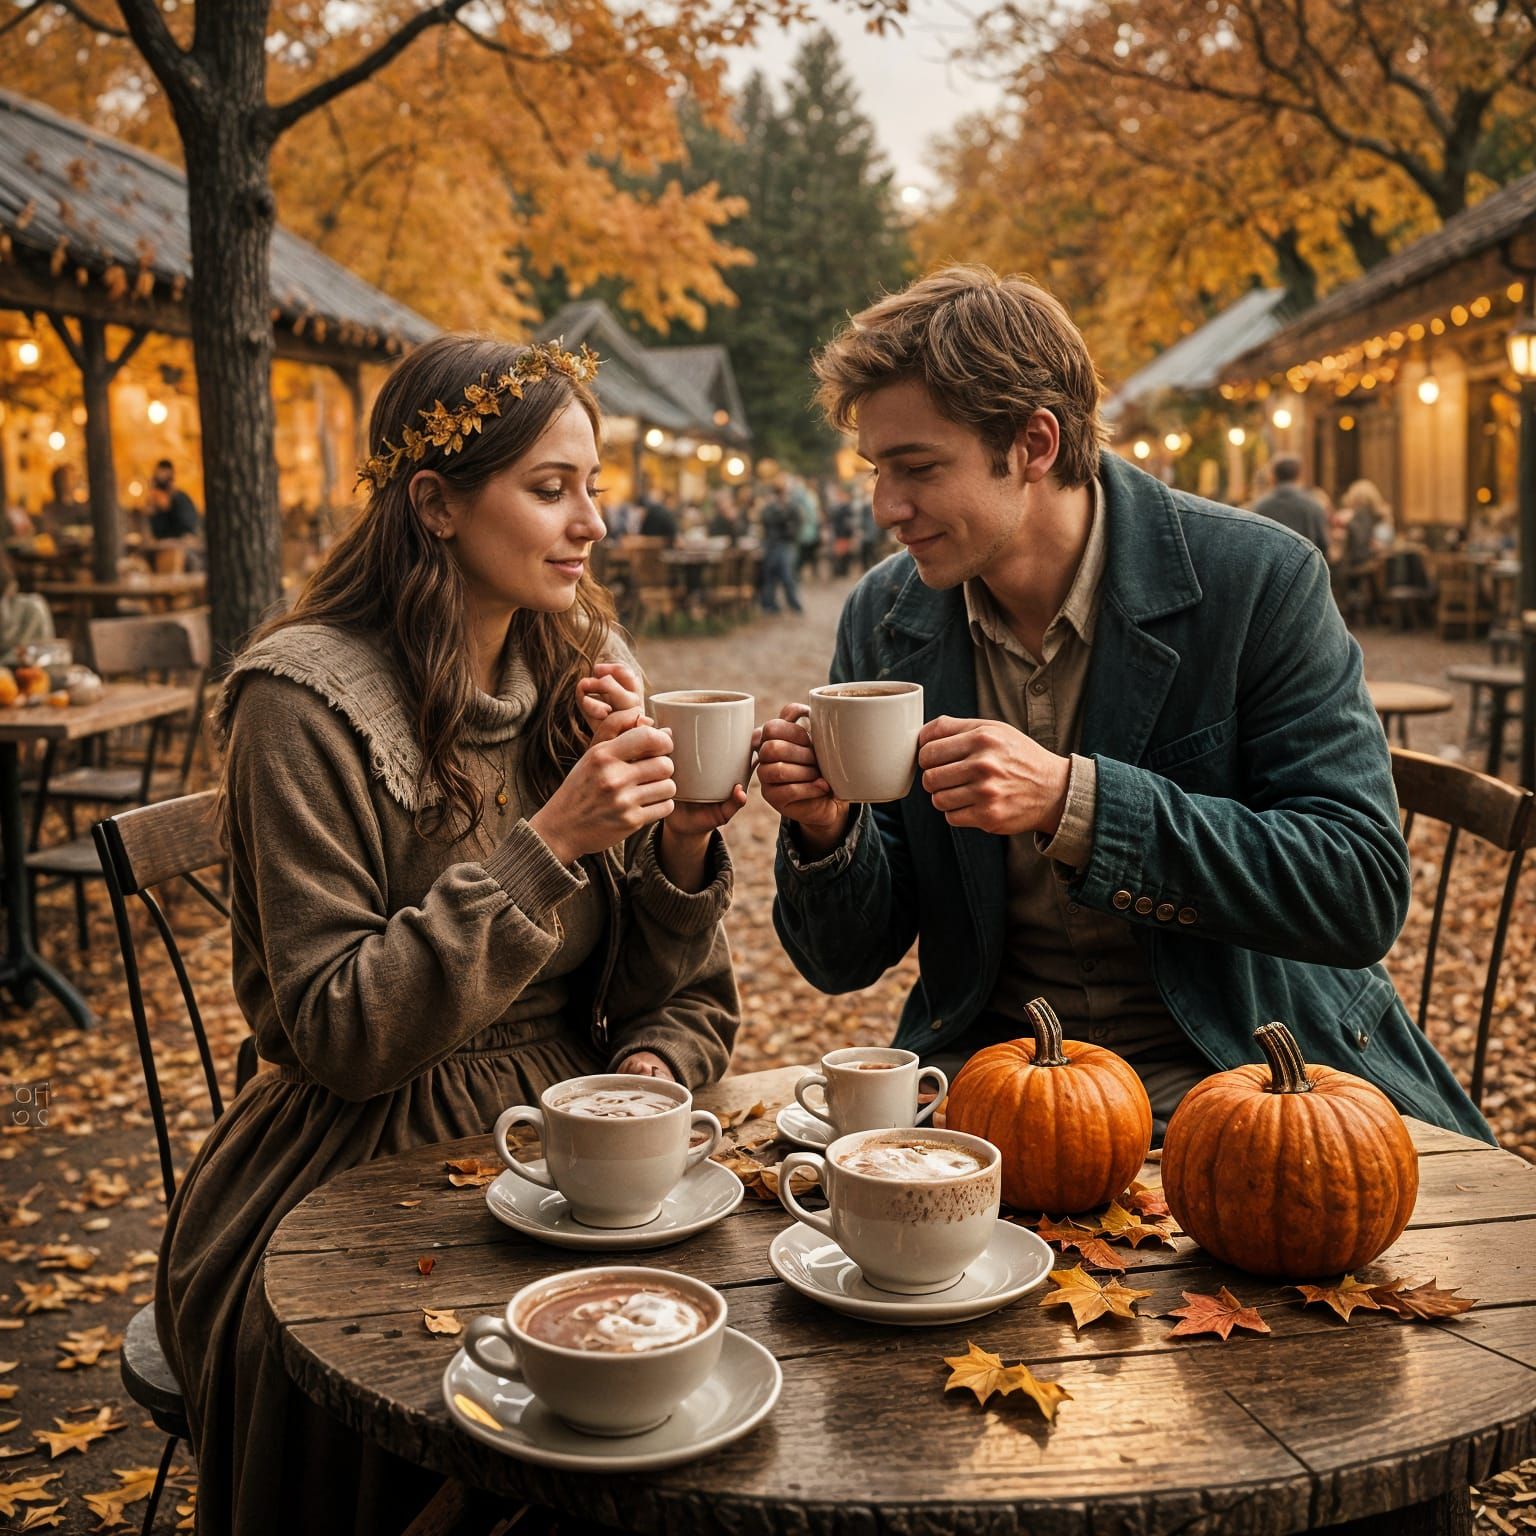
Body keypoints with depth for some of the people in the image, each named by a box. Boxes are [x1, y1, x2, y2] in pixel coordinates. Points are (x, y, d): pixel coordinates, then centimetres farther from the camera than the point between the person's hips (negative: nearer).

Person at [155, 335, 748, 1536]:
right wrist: (545, 846, -23)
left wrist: (683, 850, -15)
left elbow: (684, 1002, 7)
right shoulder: (308, 700, -12)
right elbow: (336, 1036, -17)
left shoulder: (588, 674, 5)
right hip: (367, 1181, -5)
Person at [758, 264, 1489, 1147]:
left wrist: (1071, 801, -27)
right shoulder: (885, 618, 0)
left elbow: (1364, 892, -18)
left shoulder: (1258, 581, -10)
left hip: (1237, 1066, -1)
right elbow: (848, 963, 4)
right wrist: (827, 828, -19)